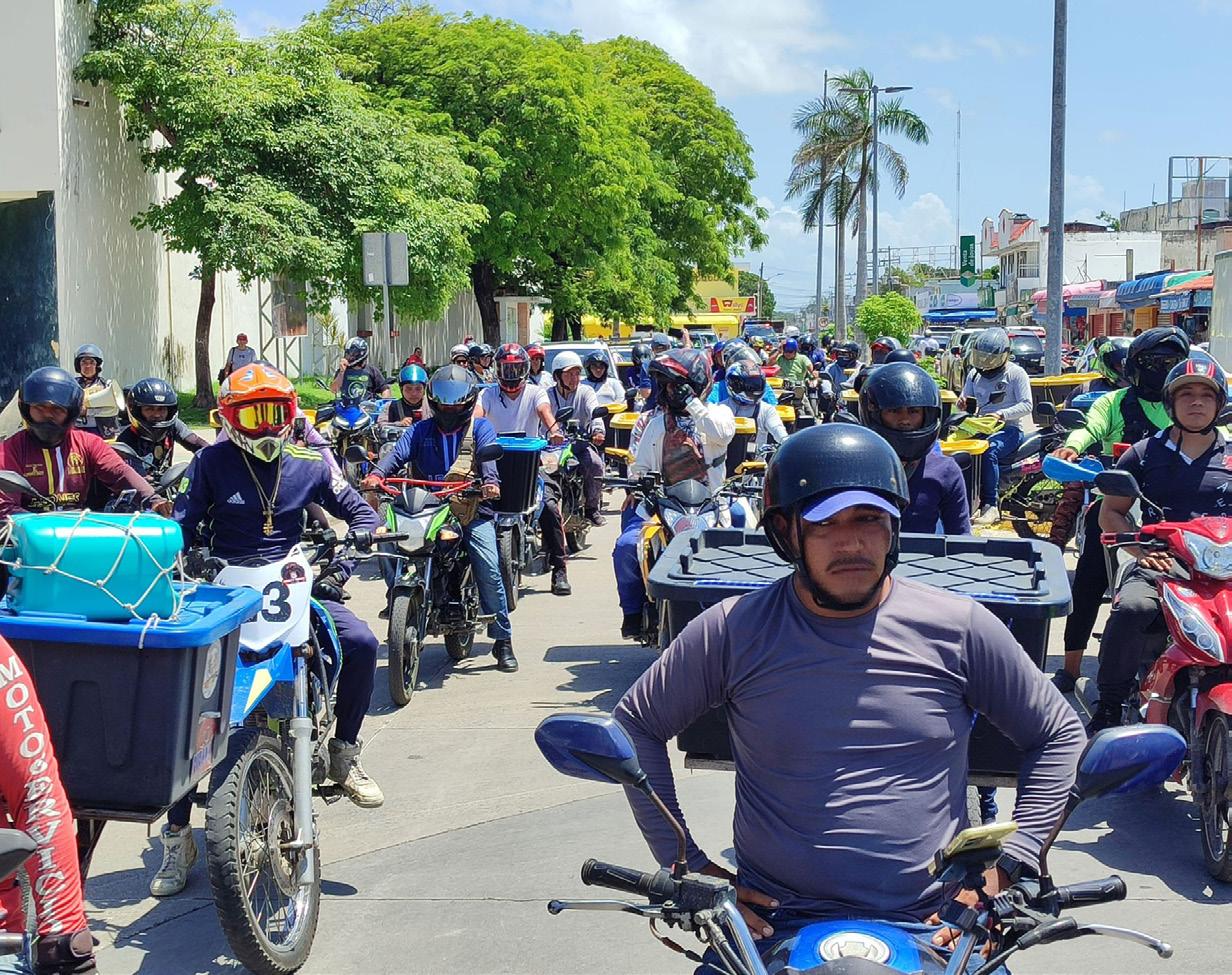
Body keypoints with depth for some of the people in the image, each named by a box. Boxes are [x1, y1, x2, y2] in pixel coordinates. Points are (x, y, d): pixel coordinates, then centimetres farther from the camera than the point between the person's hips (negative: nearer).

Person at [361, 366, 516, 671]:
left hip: (471, 508, -2)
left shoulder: (480, 427, 13)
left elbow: (489, 456, -6)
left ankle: (503, 640, -3)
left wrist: (491, 482, -29)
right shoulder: (420, 430, 18)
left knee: (489, 570, -15)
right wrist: (376, 474, -21)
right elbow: (398, 454, 1)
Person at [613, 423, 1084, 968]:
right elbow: (635, 725, 9)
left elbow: (1059, 735, 11)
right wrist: (687, 863, 2)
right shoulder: (733, 631, -2)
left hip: (933, 927, 2)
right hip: (775, 925, -1)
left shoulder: (958, 629, 0)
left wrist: (1008, 869, 2)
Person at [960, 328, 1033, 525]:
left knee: (988, 450, -36)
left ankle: (990, 506, -35)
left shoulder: (1016, 373, -2)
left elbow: (1026, 405, -9)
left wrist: (1002, 414, -23)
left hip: (1009, 429, -6)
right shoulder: (975, 373, 15)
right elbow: (966, 398, 20)